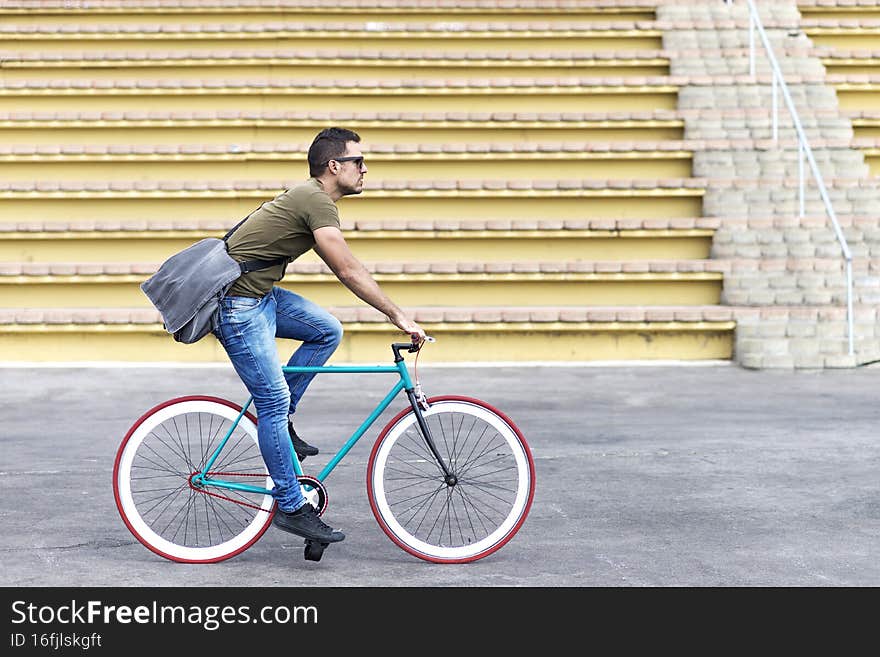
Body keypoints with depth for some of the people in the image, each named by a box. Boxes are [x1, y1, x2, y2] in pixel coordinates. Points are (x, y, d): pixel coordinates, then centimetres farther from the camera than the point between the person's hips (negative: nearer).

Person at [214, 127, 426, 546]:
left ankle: (278, 423, 13)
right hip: (238, 303, -10)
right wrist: (398, 315, -16)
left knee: (327, 331, 7)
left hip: (261, 295, 10)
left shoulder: (311, 197, 15)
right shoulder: (316, 200, -16)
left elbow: (346, 270, 19)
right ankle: (290, 507, 1)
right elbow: (349, 271, -20)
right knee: (274, 401, -7)